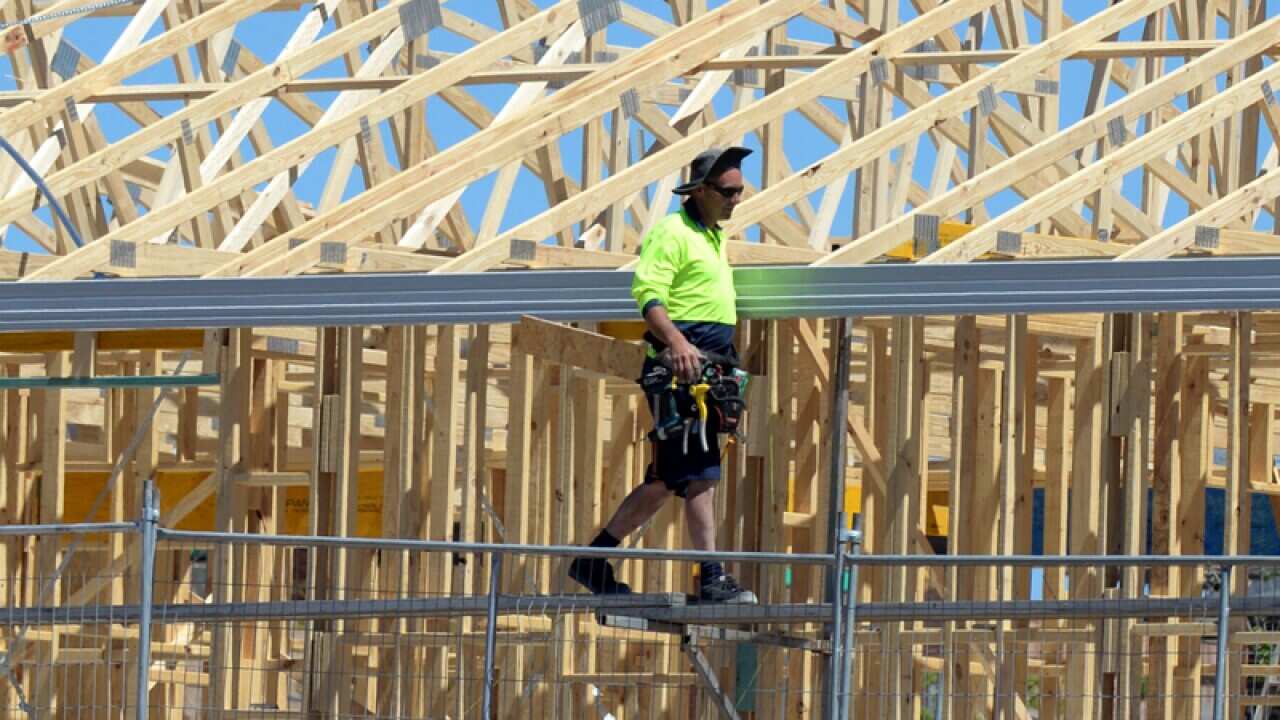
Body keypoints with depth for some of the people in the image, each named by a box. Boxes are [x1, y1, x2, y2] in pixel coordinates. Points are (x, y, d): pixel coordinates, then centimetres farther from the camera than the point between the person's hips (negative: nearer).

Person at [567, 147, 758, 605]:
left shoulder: (715, 236, 23)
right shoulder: (672, 232, -7)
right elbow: (647, 292, -19)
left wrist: (727, 369, 29)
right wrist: (675, 342, -32)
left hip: (709, 361, 10)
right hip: (680, 360, -10)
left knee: (668, 478, 10)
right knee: (699, 473, -13)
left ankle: (594, 559, 15)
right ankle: (711, 579, -14)